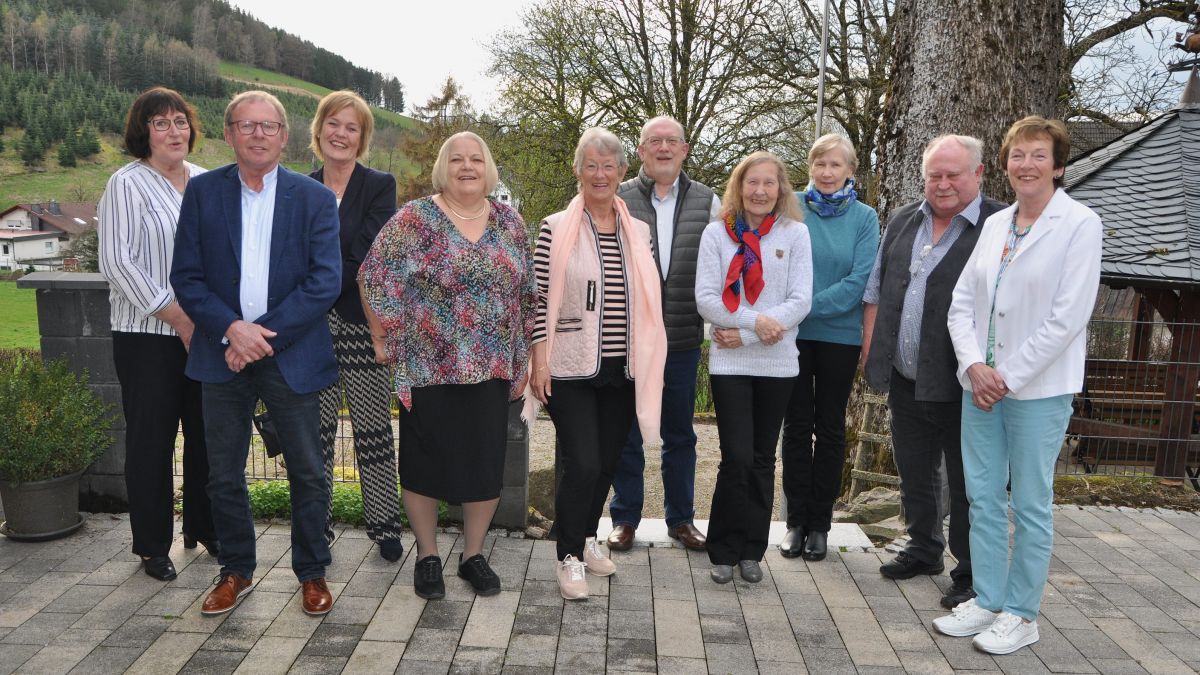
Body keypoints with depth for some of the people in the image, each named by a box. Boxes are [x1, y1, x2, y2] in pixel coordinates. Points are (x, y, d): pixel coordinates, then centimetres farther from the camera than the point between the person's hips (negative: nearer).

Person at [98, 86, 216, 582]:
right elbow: (117, 264, -12)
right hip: (148, 336, -4)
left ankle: (204, 527, 26)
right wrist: (177, 316, -14)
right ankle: (153, 546, 17)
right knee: (151, 439, 3)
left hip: (206, 332, 5)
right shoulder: (128, 184, -5)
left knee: (207, 432, 9)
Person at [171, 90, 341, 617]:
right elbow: (186, 277, 0)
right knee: (223, 476, 12)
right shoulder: (202, 192, 3)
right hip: (223, 355, 2)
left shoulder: (315, 198, -1)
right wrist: (231, 328, -15)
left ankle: (312, 573, 25)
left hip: (292, 355, -1)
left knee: (308, 474, 6)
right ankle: (236, 572, 31)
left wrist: (265, 333, -15)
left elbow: (325, 281, -9)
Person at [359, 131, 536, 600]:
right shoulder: (415, 218, -5)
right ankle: (427, 556, 24)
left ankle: (473, 554, 25)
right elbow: (376, 277, -5)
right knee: (425, 461, 6)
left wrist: (522, 358, 9)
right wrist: (383, 339, -5)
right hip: (429, 368, -3)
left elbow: (526, 293, 11)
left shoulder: (510, 223, 7)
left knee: (487, 463, 7)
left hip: (492, 370, 3)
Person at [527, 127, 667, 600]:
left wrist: (649, 364, 10)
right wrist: (540, 361, -10)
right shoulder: (557, 229, -4)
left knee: (607, 462, 12)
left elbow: (648, 303, 12)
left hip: (622, 370, 4)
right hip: (570, 369, -4)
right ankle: (569, 557, 8)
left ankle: (586, 539, 33)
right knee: (582, 463, -9)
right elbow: (540, 299, -5)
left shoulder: (638, 232, 9)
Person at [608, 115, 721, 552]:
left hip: (683, 339, 2)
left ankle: (681, 518, 28)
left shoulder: (707, 203, 5)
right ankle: (625, 518, 24)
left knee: (680, 434, 13)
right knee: (626, 431, 9)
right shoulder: (618, 200, -2)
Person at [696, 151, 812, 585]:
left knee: (762, 459, 9)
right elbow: (706, 299, -5)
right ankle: (724, 551, 11)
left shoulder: (795, 233, 3)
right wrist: (755, 320, -18)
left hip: (777, 363, 1)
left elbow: (800, 301, -5)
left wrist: (744, 335, -12)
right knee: (737, 458, -6)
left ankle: (751, 551, 22)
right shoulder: (717, 233, 2)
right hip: (729, 364, -1)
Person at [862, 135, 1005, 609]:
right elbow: (875, 292, 16)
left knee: (966, 484, 6)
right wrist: (871, 352, 10)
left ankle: (971, 574, 20)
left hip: (961, 386, -6)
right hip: (906, 382, 6)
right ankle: (924, 551, 36)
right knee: (914, 473, 18)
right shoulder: (904, 222, 11)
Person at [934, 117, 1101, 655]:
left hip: (1038, 388, -5)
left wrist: (1009, 377, -13)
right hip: (981, 383, 6)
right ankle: (987, 601, 25)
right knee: (983, 498, 11)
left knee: (1031, 505, 5)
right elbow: (962, 301, 7)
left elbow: (1068, 317, -15)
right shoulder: (995, 224, 8)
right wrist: (974, 365, -8)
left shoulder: (1080, 224, -8)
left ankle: (1021, 614, 19)